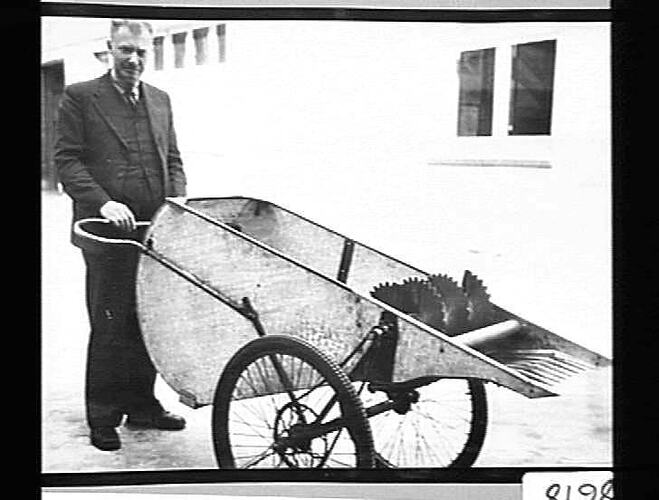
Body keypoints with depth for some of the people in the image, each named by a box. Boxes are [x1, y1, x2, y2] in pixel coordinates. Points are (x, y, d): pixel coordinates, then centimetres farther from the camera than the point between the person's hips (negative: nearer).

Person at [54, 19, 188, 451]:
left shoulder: (160, 100, 17)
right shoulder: (80, 97, 1)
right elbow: (67, 160, -5)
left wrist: (178, 201, 1)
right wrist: (103, 203, -18)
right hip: (109, 230, -5)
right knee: (110, 326, 0)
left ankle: (142, 404, 22)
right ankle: (103, 417, 12)